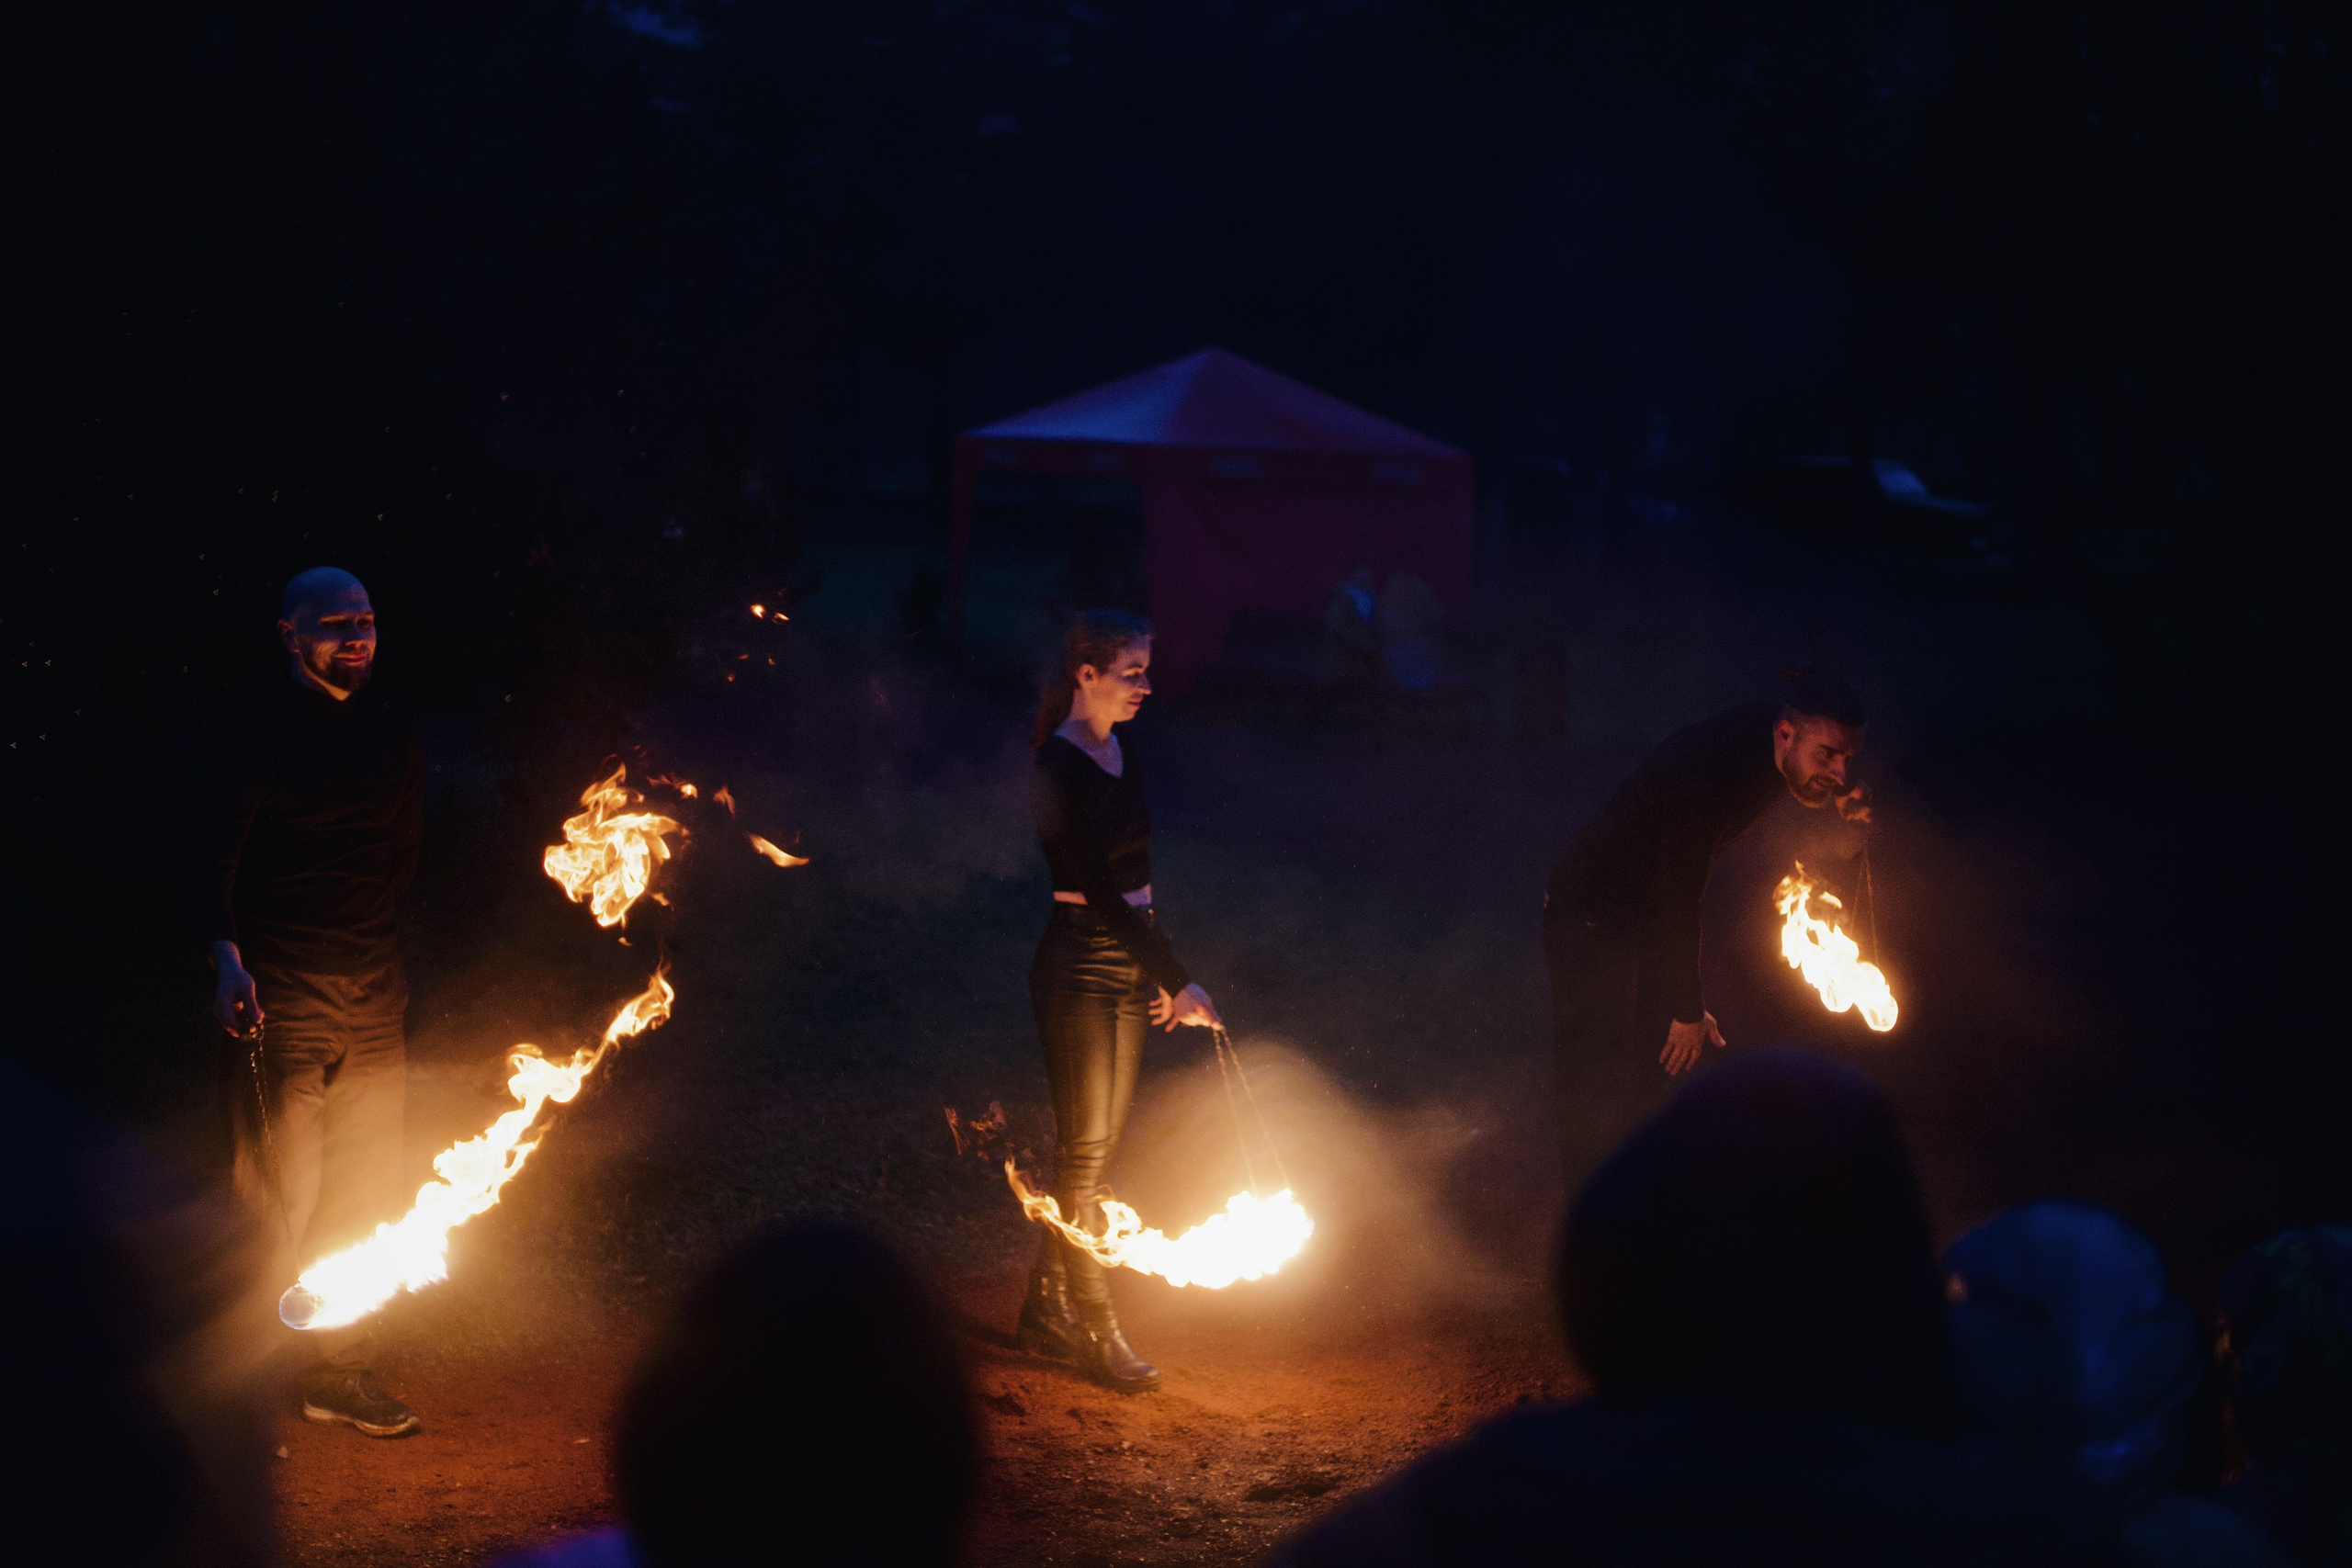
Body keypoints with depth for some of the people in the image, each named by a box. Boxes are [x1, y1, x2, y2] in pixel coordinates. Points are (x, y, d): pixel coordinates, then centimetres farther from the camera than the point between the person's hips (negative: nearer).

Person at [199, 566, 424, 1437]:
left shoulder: (390, 736, 11)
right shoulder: (260, 735, -6)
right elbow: (219, 858, -11)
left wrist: (370, 933, 15)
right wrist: (229, 959, -23)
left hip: (373, 994, 6)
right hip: (279, 995, -6)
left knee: (365, 1187, 9)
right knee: (279, 1190, -6)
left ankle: (340, 1370, 20)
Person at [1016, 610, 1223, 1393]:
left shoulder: (1123, 754, 9)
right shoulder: (1057, 768, -17)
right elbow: (1100, 891, -22)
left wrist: (1159, 974, 14)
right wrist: (1177, 979, -24)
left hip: (1127, 966, 8)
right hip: (1079, 967, -8)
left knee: (1096, 1149, 11)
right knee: (1085, 1152, -2)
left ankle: (1047, 1313, 21)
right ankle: (1096, 1332, 6)